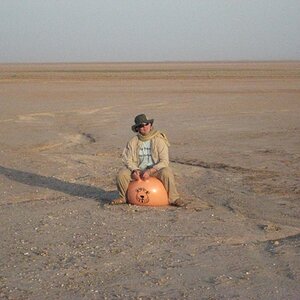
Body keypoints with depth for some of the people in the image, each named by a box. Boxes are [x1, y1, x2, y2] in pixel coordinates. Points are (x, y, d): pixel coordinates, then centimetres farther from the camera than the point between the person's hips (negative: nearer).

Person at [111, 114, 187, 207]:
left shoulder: (159, 140, -6)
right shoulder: (133, 142, 3)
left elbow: (164, 161, -12)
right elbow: (127, 159, 2)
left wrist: (150, 171, -23)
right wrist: (135, 170, -19)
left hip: (155, 171, -3)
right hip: (138, 170, 3)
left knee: (167, 172, -34)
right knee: (122, 173, -22)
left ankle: (173, 198, -20)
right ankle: (123, 197, 3)